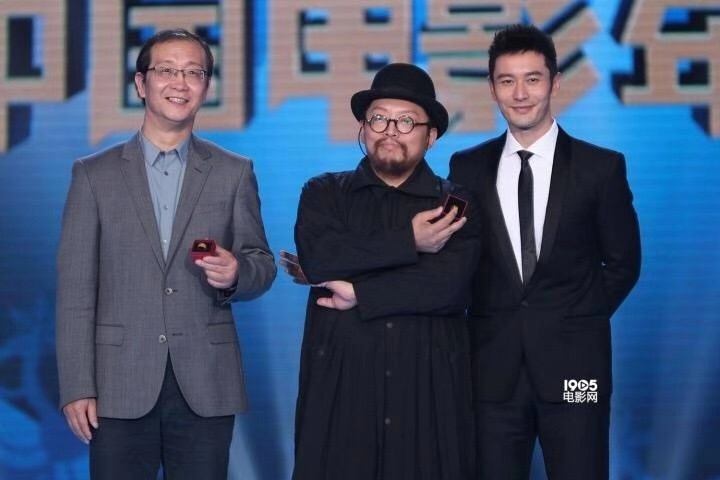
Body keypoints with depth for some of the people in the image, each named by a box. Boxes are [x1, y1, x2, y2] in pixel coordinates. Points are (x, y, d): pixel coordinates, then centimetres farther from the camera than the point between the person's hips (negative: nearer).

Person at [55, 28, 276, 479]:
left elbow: (262, 264, 11)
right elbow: (76, 288, 2)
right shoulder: (95, 174, 6)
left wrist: (235, 273, -13)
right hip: (121, 387, -1)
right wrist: (77, 387, -5)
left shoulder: (235, 173, 9)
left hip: (205, 388, 1)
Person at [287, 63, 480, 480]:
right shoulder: (324, 193, 10)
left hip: (430, 390, 0)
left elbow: (450, 286, -12)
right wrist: (409, 241, -10)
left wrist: (357, 293, -9)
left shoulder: (456, 206, 6)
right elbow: (318, 258, -10)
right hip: (339, 387, 1)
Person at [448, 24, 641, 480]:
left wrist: (578, 323, 0)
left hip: (573, 364, -2)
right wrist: (486, 320, 0)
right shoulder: (467, 167, 6)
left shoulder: (602, 167, 0)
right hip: (493, 366, 2)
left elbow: (623, 263, 6)